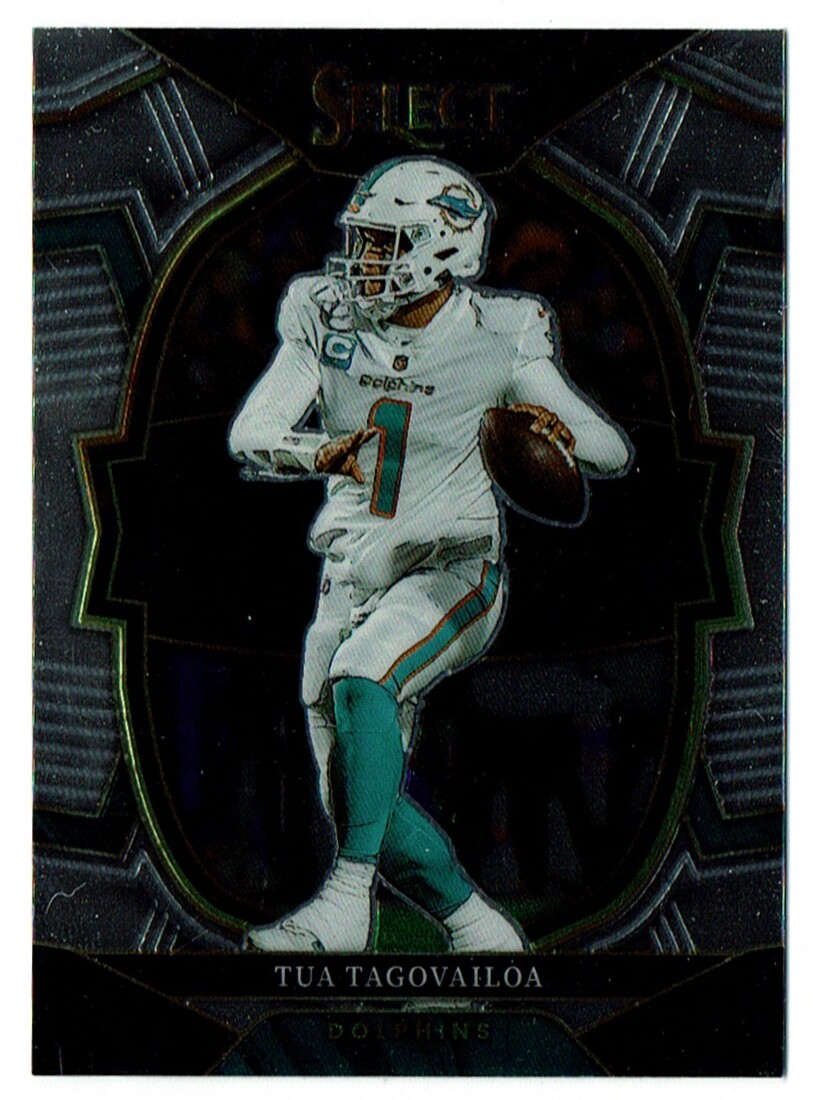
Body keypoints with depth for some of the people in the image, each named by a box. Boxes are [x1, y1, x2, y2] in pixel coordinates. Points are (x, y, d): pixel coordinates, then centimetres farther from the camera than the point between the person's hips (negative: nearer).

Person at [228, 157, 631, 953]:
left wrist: (560, 432, -30)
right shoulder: (328, 323, -1)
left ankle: (346, 905, -27)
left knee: (360, 679, -34)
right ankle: (482, 932, 22)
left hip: (452, 569, -4)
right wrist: (319, 454, -32)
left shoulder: (499, 342, -8)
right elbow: (248, 436, -11)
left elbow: (614, 453, -7)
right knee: (358, 801, 3)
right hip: (353, 577, 5)